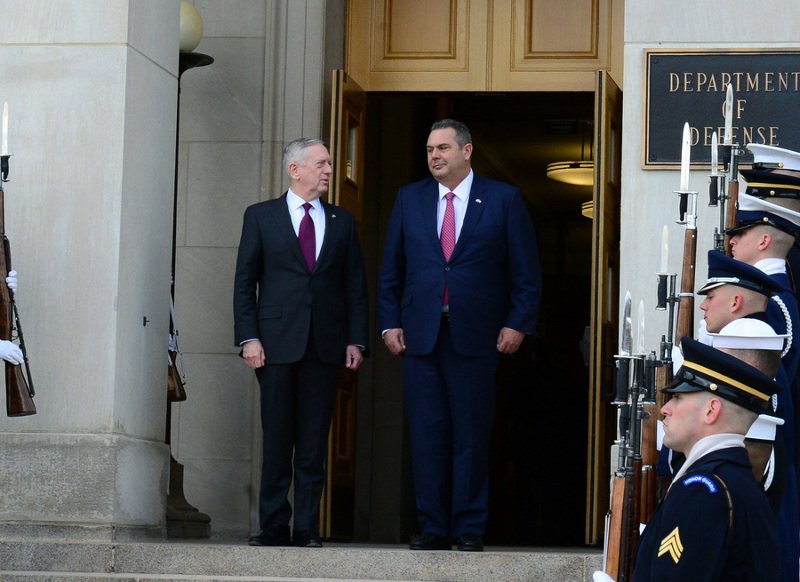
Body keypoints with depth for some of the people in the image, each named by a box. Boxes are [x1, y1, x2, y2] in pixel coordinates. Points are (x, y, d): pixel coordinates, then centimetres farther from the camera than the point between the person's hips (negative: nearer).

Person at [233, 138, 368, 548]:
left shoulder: (342, 222, 13)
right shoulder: (261, 217, 7)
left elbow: (355, 285, 12)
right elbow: (245, 282, 4)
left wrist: (356, 340, 2)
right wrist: (248, 337, -6)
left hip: (325, 344, 2)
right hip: (277, 344, -2)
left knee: (314, 442, 0)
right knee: (277, 439, 0)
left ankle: (306, 529, 3)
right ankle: (273, 526, 7)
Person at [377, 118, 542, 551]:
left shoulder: (503, 200, 3)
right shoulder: (409, 199, 12)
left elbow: (526, 271, 3)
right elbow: (391, 269, 13)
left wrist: (518, 324, -4)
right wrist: (390, 323, 5)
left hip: (476, 336, -3)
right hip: (420, 334, 3)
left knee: (472, 435, 0)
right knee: (426, 435, 3)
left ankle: (470, 529, 7)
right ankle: (432, 528, 9)